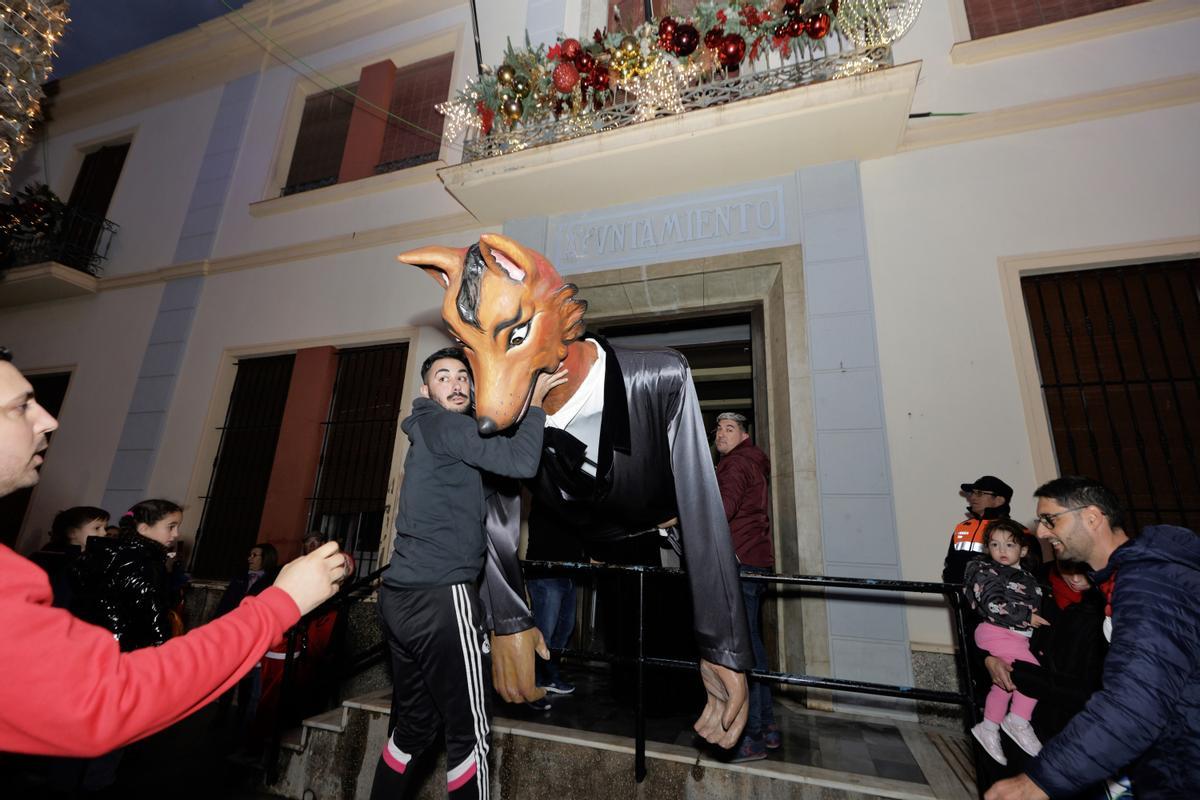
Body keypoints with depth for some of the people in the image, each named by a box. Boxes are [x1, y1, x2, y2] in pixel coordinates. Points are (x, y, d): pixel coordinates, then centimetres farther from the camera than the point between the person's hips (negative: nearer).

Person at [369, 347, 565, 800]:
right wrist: (535, 402, -6)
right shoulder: (444, 425, -8)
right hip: (440, 597, -9)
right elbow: (521, 463, -18)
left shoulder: (430, 435, 21)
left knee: (413, 725, 20)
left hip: (402, 596, 9)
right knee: (469, 731, 4)